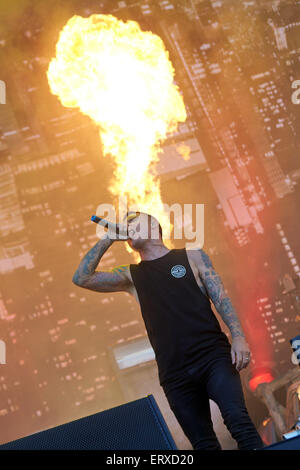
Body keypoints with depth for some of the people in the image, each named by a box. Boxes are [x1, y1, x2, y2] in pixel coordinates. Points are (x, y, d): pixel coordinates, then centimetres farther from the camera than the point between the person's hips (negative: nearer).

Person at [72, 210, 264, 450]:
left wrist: (238, 336, -9)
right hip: (174, 372, 2)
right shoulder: (131, 275, 17)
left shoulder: (193, 257, 12)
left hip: (213, 356, -2)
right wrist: (108, 239, 8)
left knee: (237, 420, -23)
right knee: (204, 443, -1)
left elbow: (222, 298, 5)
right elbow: (82, 278, 8)